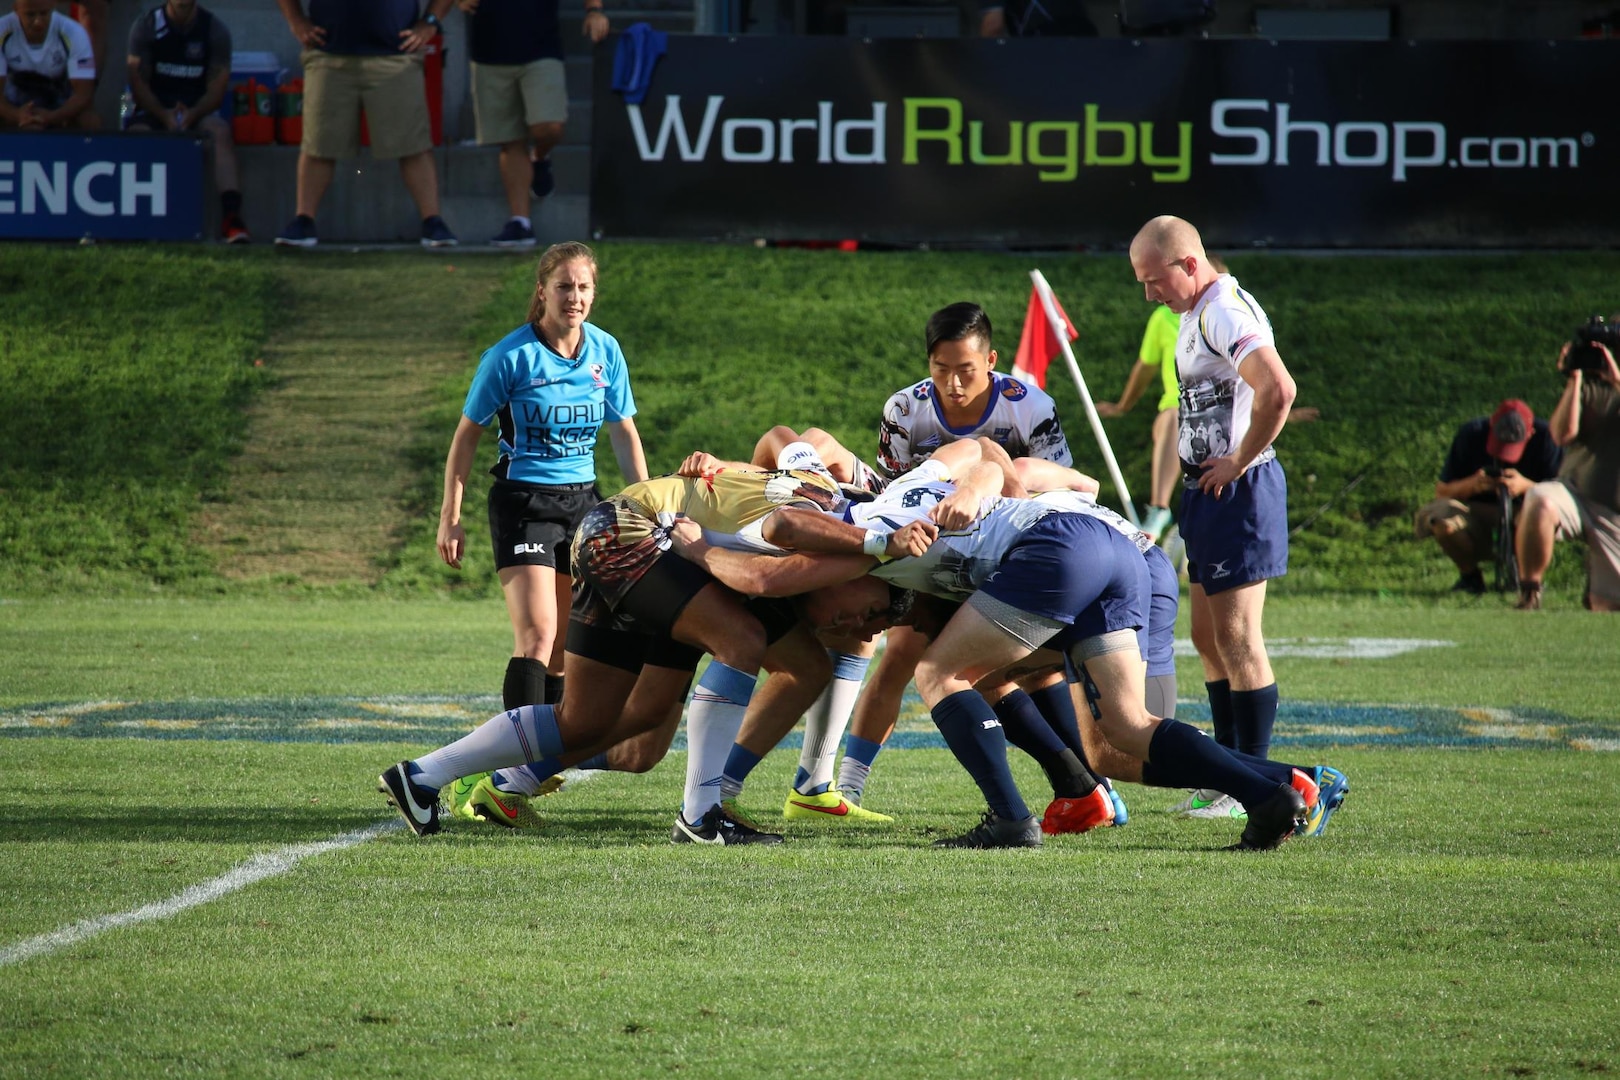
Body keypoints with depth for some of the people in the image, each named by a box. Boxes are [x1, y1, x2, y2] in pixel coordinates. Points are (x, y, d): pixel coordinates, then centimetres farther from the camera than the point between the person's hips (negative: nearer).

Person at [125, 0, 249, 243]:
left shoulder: (215, 29, 3)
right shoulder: (146, 26, 2)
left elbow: (217, 88, -2)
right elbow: (138, 82, -4)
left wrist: (192, 114, -22)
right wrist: (164, 115, -21)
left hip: (198, 111, 0)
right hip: (153, 110, 0)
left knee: (220, 131, -32)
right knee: (136, 135, -34)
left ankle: (231, 216, -44)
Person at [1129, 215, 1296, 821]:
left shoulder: (1227, 313, -17)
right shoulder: (1194, 315, 15)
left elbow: (1278, 390, -32)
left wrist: (1239, 462, -21)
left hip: (1238, 490, -11)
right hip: (1208, 490, 11)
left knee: (1237, 639, -7)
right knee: (1209, 638, 14)